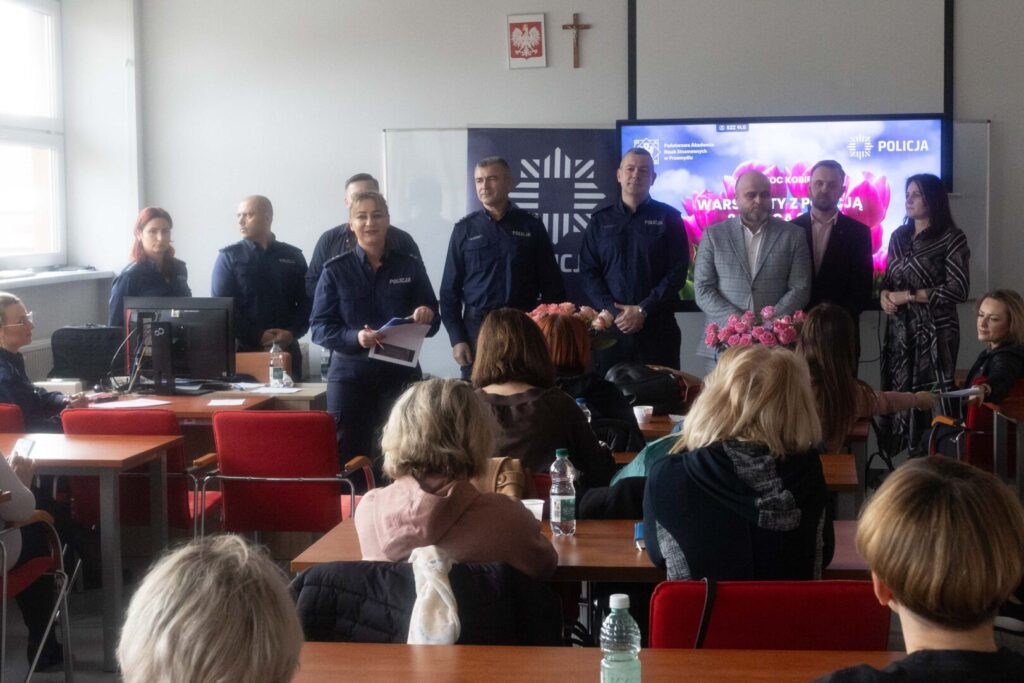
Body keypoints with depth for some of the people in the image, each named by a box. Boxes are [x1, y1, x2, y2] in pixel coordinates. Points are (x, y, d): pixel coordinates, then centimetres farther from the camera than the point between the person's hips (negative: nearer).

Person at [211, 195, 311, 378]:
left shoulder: (293, 257, 10)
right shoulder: (229, 257, 5)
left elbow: (306, 302, 7)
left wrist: (292, 333, -11)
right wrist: (257, 336, -13)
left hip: (287, 349, 2)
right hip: (244, 350, -2)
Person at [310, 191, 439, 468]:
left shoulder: (410, 267, 6)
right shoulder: (335, 270, 2)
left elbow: (433, 323, 8)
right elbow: (319, 328, -3)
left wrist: (427, 316, -16)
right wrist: (355, 337, -21)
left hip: (401, 374, 1)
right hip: (350, 375, -1)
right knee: (349, 457, 1)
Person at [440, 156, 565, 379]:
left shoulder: (531, 226, 4)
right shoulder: (464, 229, 4)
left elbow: (551, 283, 5)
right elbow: (450, 289, 4)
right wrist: (456, 338, -3)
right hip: (477, 327, 0)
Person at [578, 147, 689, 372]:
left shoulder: (669, 218, 6)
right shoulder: (600, 221, 12)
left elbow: (677, 272, -2)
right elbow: (588, 271, 6)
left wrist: (643, 310, -11)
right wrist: (611, 311, -9)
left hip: (658, 326, -1)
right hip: (611, 325, 2)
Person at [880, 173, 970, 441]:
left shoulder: (951, 238, -5)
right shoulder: (899, 236, 13)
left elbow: (958, 290, -12)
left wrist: (909, 295, -12)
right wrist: (885, 295, -4)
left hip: (934, 330, -5)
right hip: (899, 330, 5)